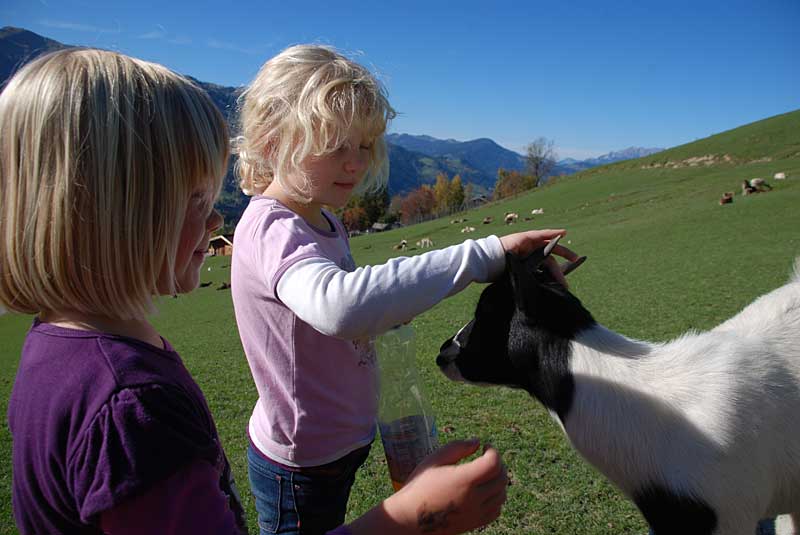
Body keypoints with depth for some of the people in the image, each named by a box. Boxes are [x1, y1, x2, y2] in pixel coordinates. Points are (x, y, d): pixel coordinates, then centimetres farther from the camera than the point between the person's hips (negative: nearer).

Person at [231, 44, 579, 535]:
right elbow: (339, 306, -51)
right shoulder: (271, 229, -29)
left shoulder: (325, 221, 2)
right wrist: (485, 255, -48)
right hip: (301, 471, -8)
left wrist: (393, 308, -9)